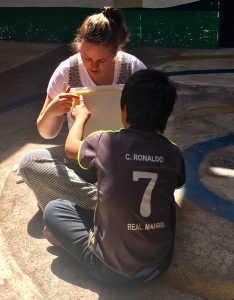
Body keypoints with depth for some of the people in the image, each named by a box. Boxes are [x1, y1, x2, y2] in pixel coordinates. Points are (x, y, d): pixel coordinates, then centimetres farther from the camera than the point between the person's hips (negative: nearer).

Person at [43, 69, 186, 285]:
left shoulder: (105, 142, -14)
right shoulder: (173, 154, -7)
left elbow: (71, 146, 9)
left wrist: (81, 116, 26)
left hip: (112, 270, -2)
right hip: (160, 264, 3)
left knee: (53, 209, 12)